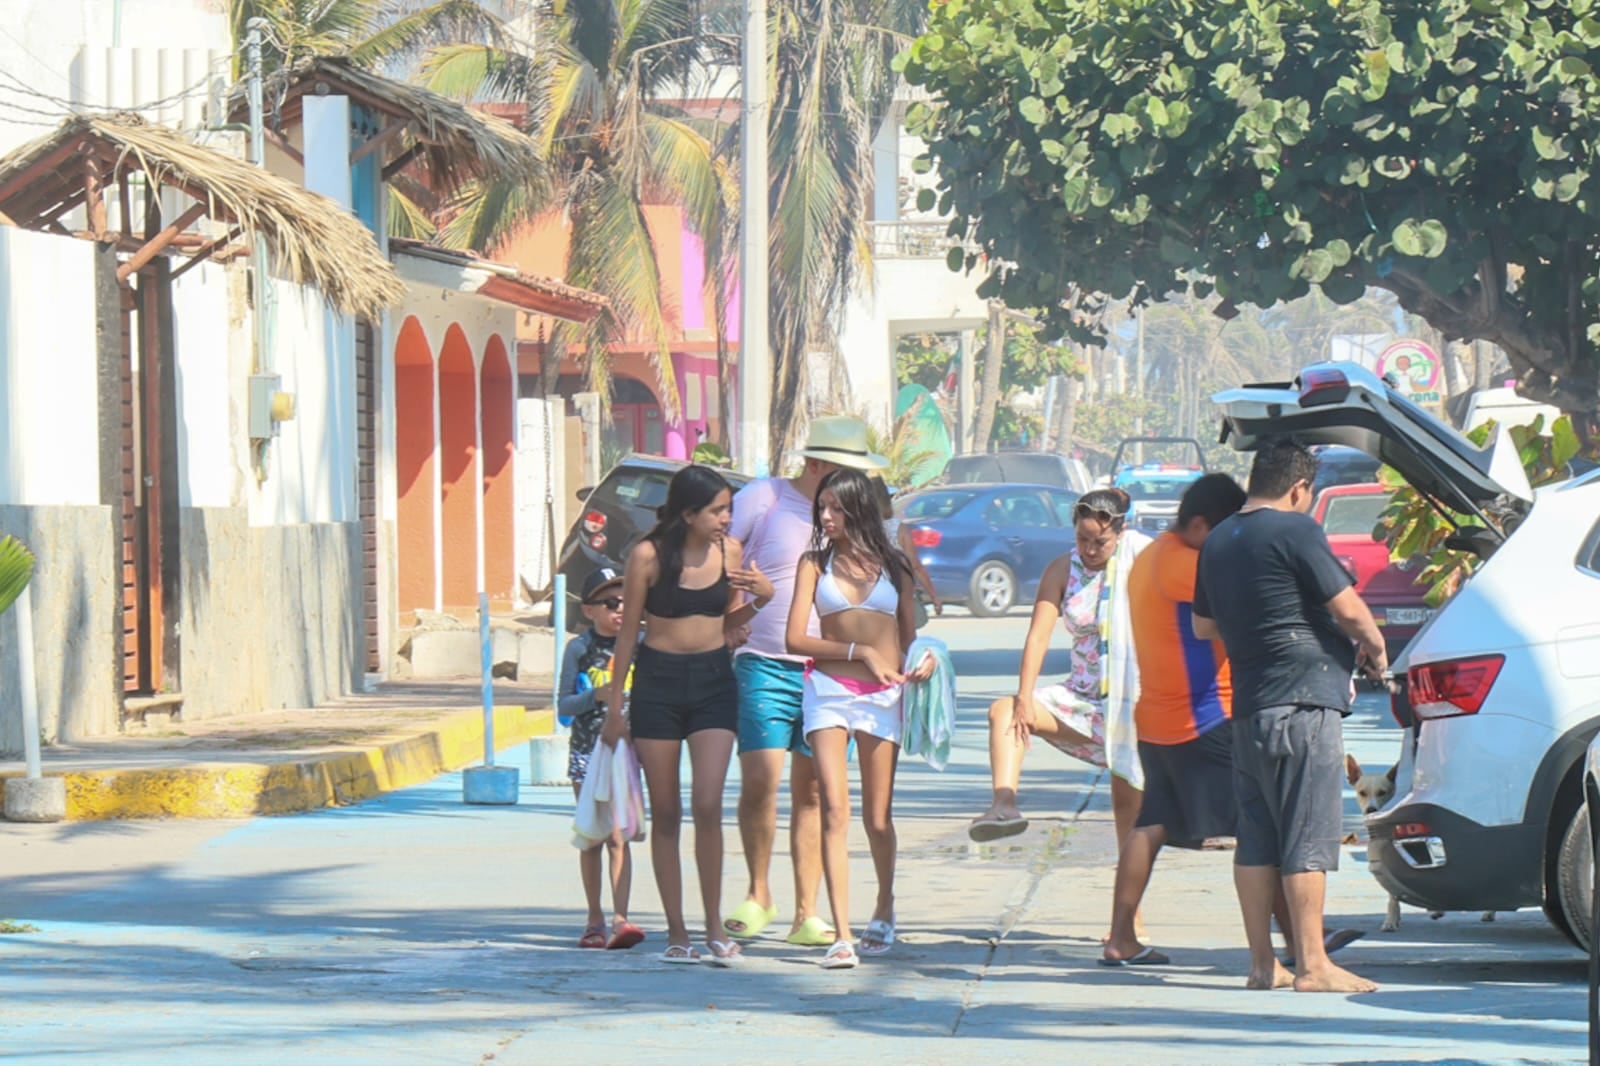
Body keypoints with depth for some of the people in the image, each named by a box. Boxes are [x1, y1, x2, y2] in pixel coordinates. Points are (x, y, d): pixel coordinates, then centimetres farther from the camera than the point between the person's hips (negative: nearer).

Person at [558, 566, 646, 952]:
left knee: (618, 836, -9)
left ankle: (619, 919, -16)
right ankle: (594, 919, 16)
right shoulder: (579, 649, -1)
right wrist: (596, 695, -19)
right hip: (587, 750, 0)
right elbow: (564, 706, -3)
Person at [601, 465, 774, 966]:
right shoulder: (648, 555, -9)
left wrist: (761, 598, -6)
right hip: (657, 682, -2)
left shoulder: (728, 551, 1)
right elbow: (628, 630, 0)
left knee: (708, 804, -11)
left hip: (713, 680, 2)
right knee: (665, 812, 4)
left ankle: (714, 928, -3)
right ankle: (676, 933, 10)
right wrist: (614, 704, 1)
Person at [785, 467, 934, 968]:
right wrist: (859, 652, -11)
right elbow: (795, 639, -2)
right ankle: (842, 936, -19)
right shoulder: (815, 563, 6)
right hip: (829, 691, -1)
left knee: (878, 818, 7)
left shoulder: (892, 564, 10)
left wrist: (924, 660, -6)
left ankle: (885, 909, 34)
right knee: (834, 809, -14)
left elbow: (910, 634, 16)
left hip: (882, 697, 1)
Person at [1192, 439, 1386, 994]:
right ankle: (1312, 965, -8)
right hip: (1303, 699, -8)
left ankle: (1262, 963, 12)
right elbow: (1350, 611, -13)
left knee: (1256, 839, 10)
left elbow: (1203, 625, 25)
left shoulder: (1217, 542, 14)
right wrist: (1376, 651, 6)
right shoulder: (1295, 532, -11)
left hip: (1248, 703, 8)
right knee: (1308, 838, -7)